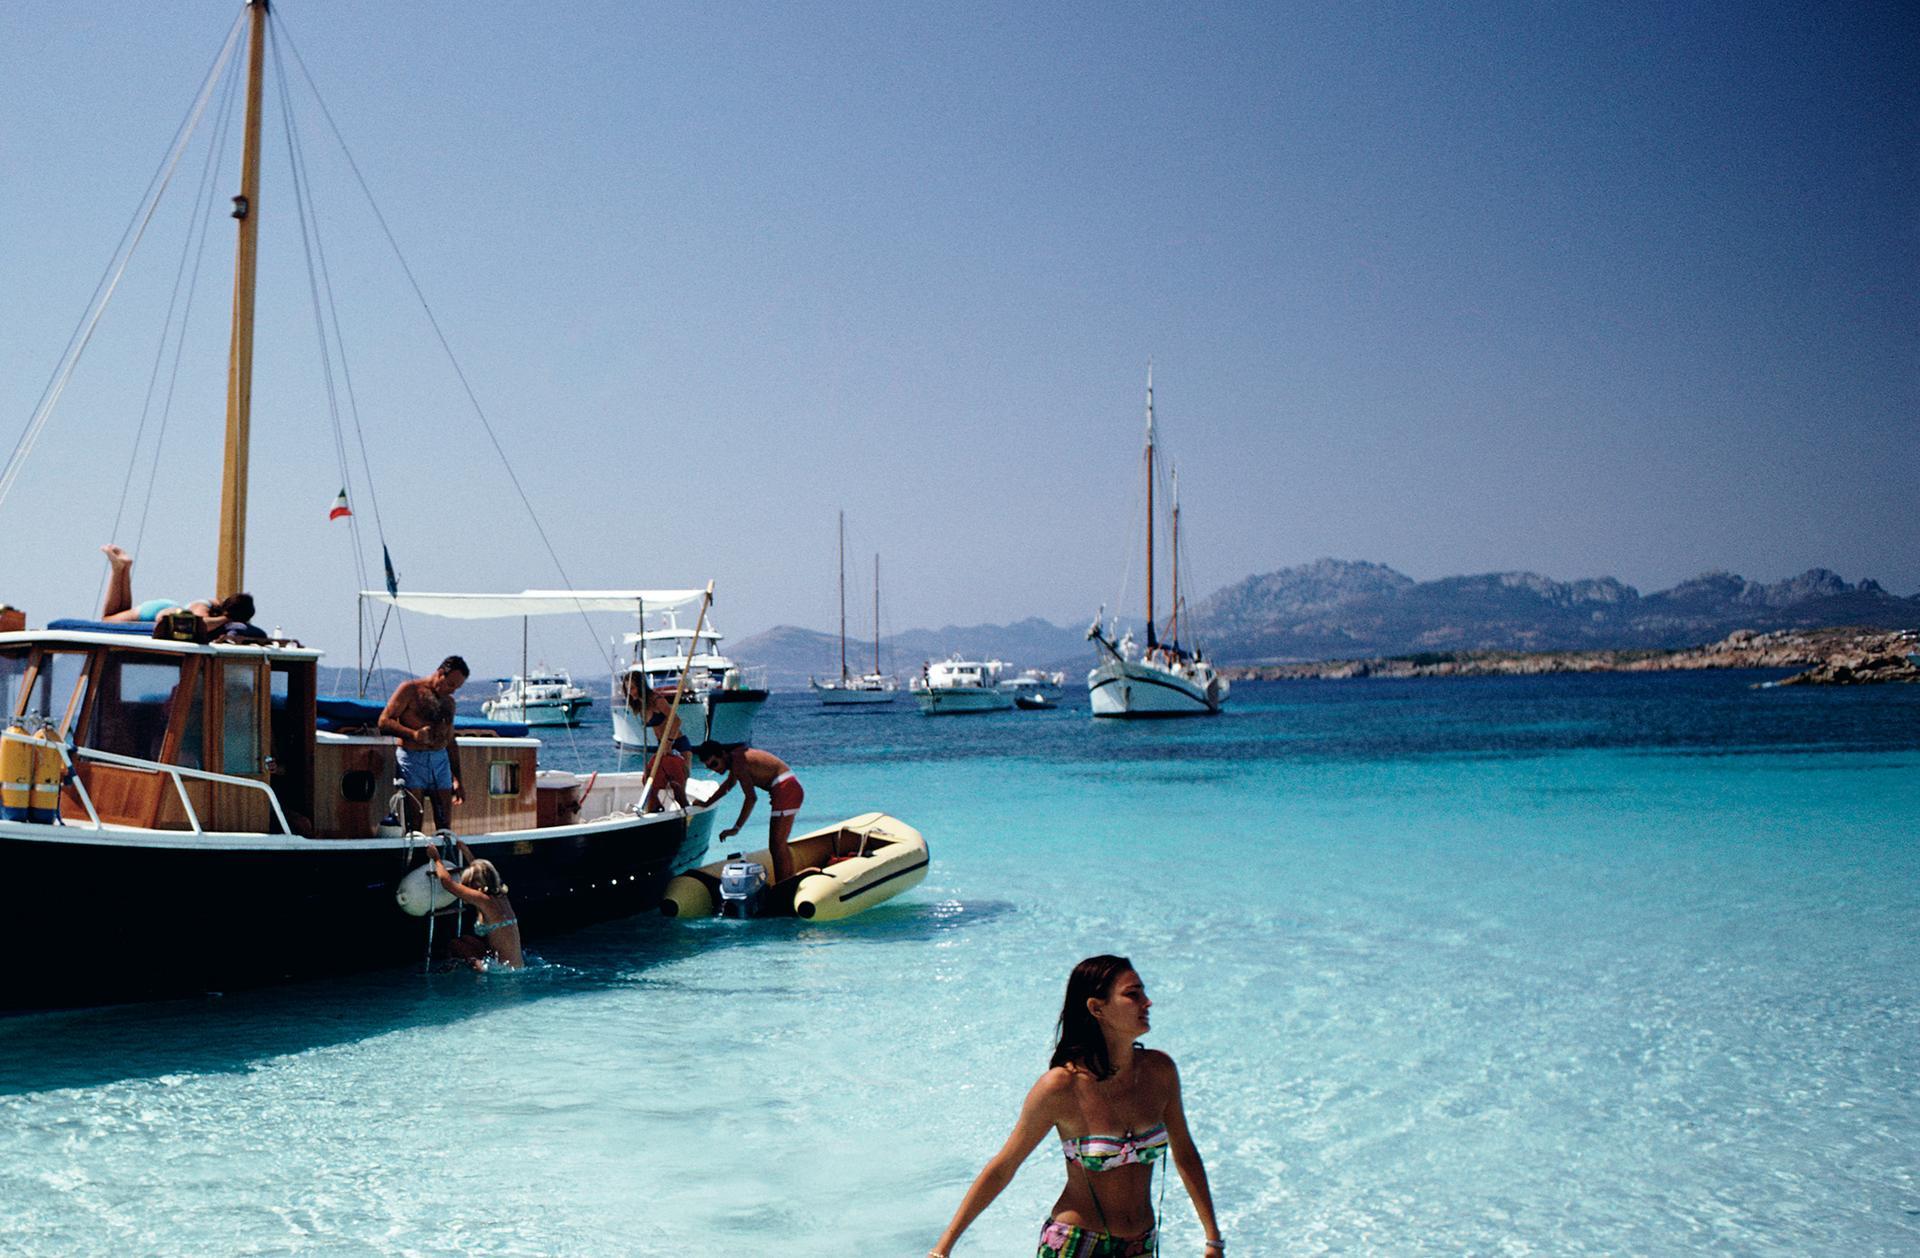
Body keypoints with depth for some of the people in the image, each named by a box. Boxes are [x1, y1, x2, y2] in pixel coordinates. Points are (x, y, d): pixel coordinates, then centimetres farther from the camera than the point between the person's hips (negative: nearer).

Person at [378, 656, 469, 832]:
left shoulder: (449, 702, 19)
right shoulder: (410, 690, 0)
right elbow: (384, 722, -7)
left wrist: (457, 780, 20)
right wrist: (413, 734, -23)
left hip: (441, 760, 6)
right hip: (413, 758, -6)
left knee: (445, 824, 1)